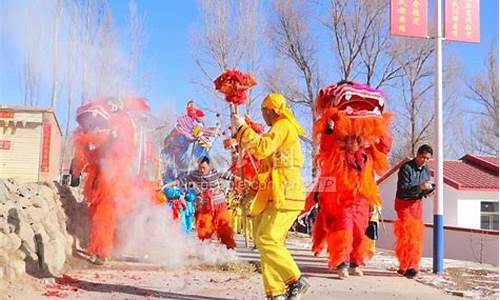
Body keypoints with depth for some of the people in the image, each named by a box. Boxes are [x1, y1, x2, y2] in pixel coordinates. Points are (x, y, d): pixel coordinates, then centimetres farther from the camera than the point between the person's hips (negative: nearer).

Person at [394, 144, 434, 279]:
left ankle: (406, 266, 11)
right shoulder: (406, 168, -15)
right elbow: (402, 189, -22)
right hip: (404, 203, -6)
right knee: (407, 233, -10)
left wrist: (429, 189, -11)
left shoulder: (426, 170, 5)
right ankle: (407, 266, -3)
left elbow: (423, 192, 12)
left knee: (416, 234, 3)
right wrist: (419, 187, -33)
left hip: (417, 203, 6)